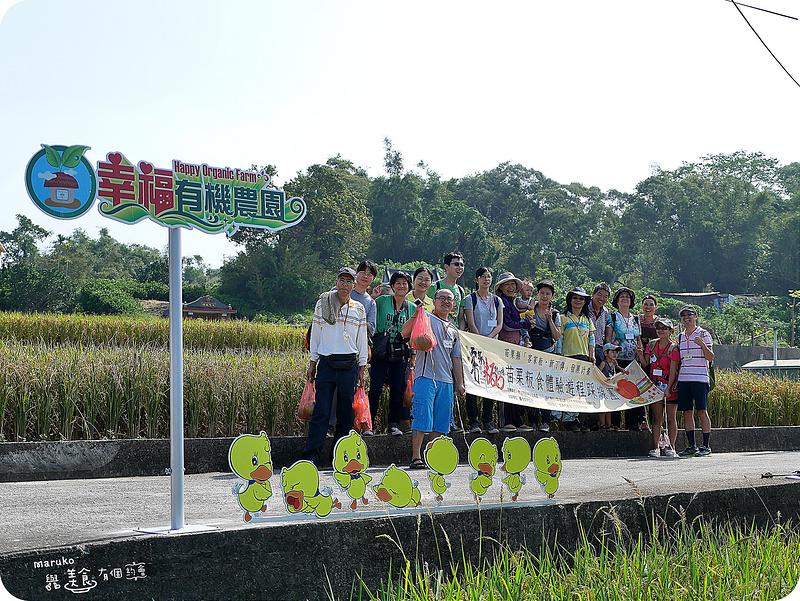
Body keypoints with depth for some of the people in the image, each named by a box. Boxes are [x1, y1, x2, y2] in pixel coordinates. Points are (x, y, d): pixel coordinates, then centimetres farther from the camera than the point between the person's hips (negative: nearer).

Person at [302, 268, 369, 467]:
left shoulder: (359, 309, 10)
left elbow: (362, 339, 12)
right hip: (326, 362, -1)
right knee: (321, 411, -8)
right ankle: (311, 456, -10)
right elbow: (315, 333, 10)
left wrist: (362, 368, 8)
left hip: (349, 364, 2)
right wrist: (312, 363, 7)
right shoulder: (322, 304, 6)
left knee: (346, 412, 3)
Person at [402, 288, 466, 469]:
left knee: (441, 422, 4)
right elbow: (405, 333, -13)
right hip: (426, 377, -6)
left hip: (446, 380, 6)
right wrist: (416, 315, -26)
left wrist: (460, 383, 17)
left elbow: (456, 358, 24)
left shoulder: (453, 330, 23)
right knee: (422, 419, -12)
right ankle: (416, 457, -10)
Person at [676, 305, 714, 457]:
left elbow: (710, 357, -5)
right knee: (687, 412, 4)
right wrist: (675, 378, 14)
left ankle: (706, 446, -3)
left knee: (701, 411, -7)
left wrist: (703, 345, -22)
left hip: (699, 378, -5)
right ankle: (692, 446, 10)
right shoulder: (680, 337, 17)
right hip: (683, 379, 5)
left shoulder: (703, 334, 1)